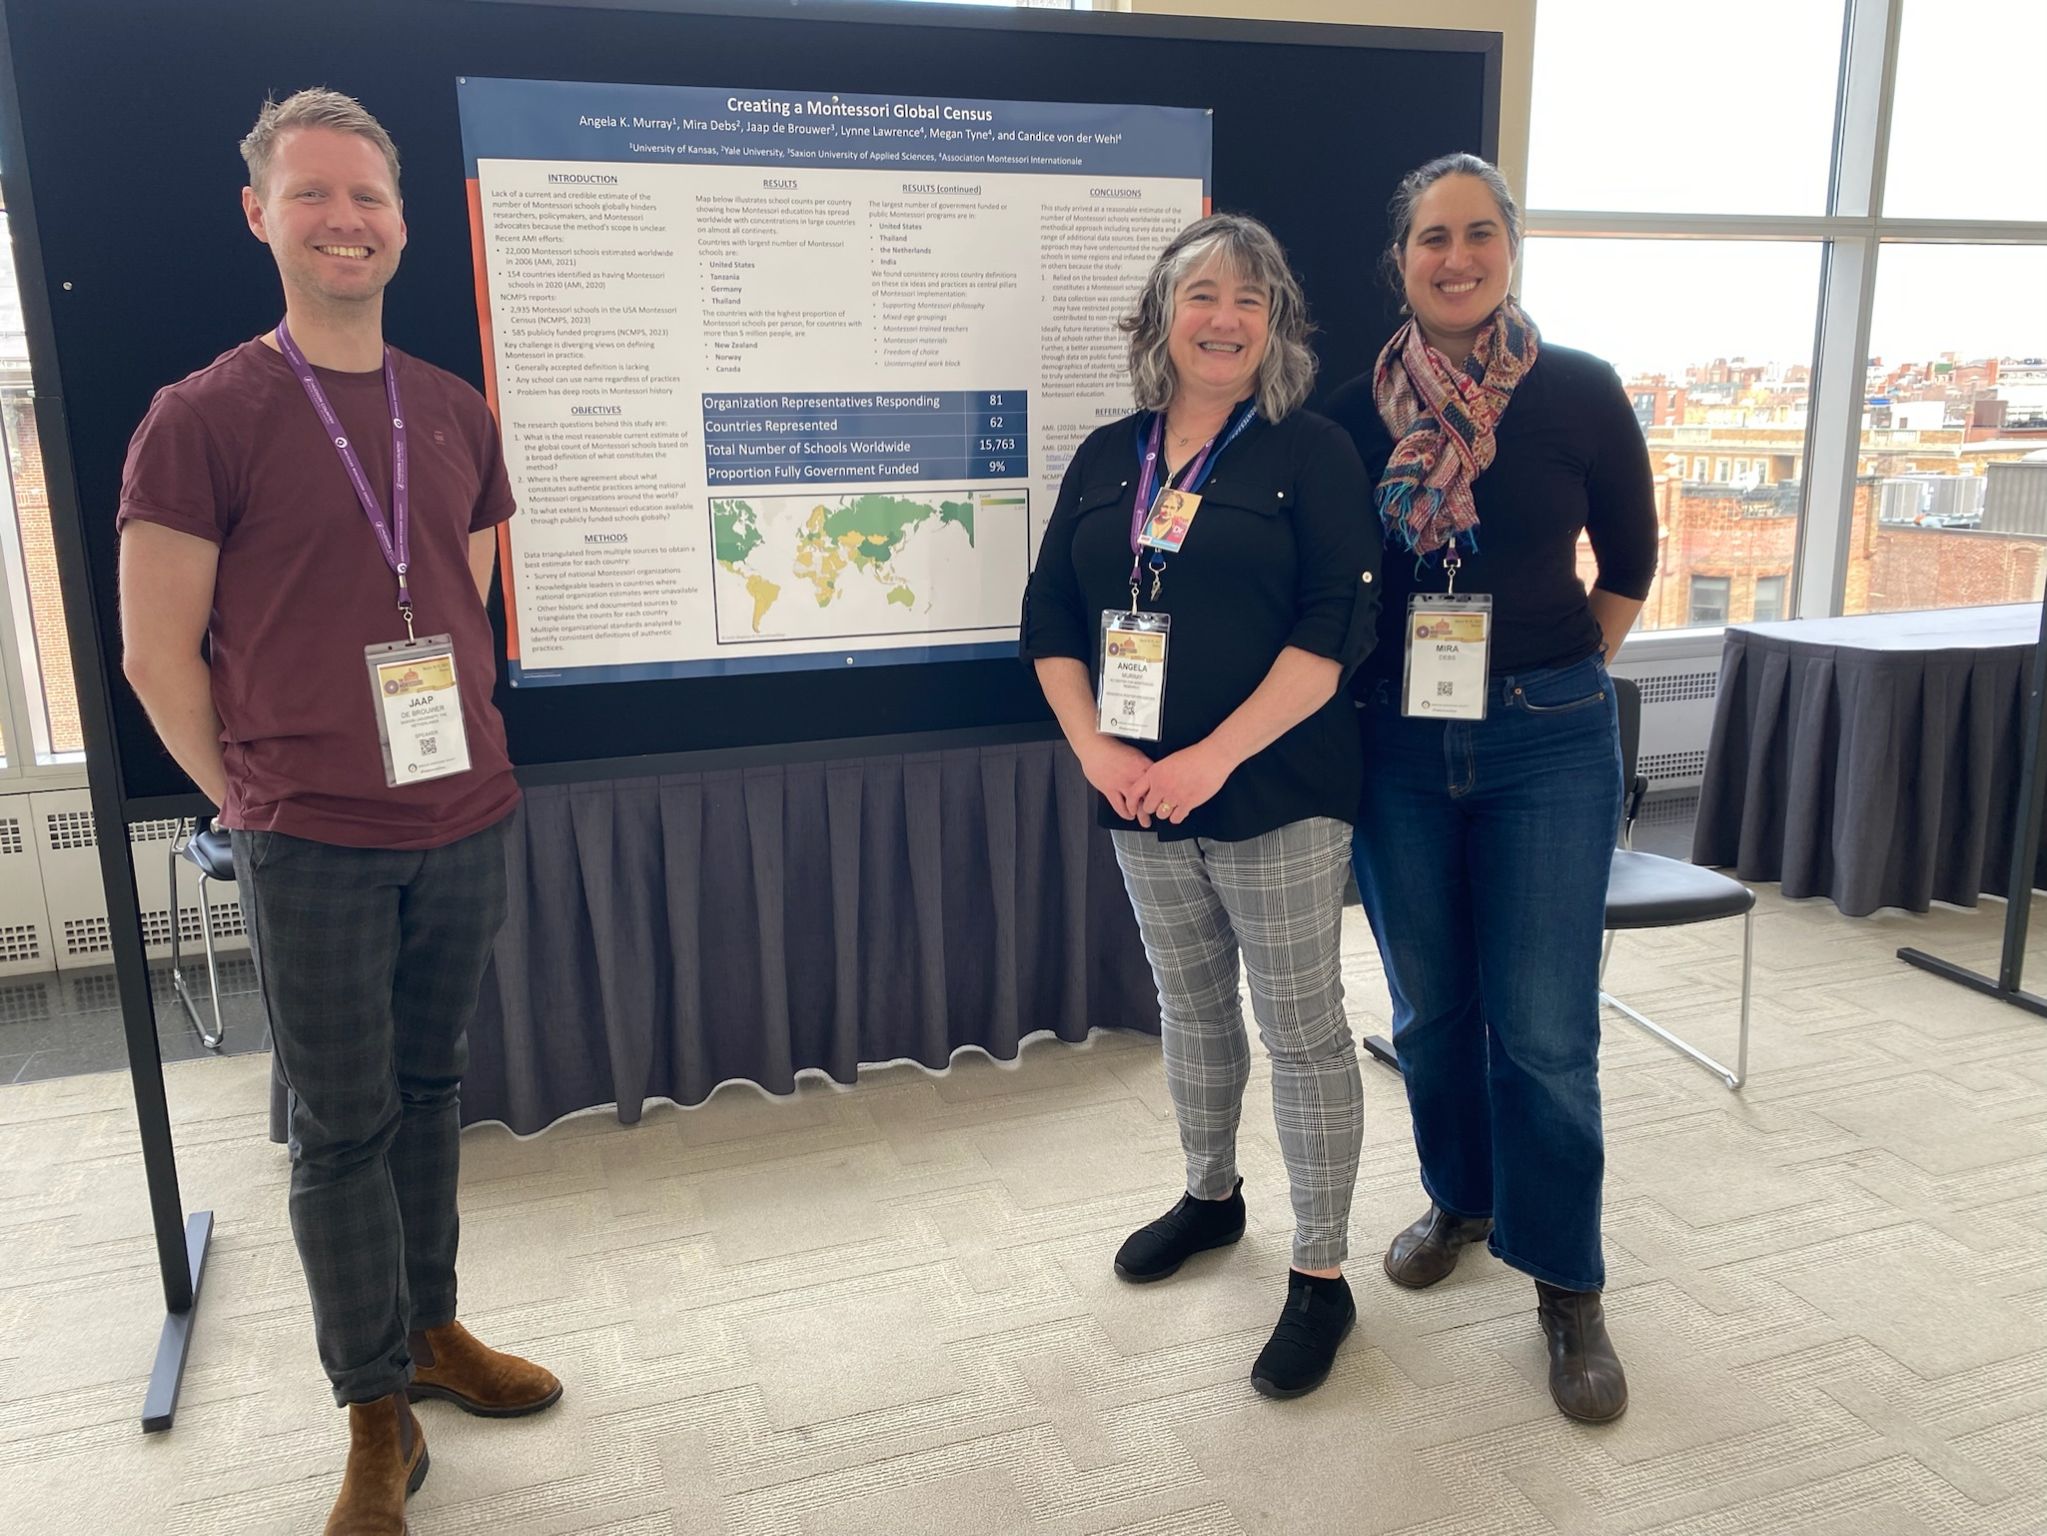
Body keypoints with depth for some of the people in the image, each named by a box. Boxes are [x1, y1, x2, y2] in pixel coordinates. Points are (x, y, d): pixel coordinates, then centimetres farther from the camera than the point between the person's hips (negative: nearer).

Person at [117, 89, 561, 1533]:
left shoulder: (457, 413, 8)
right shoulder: (204, 418, -7)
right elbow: (157, 652, -5)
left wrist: (456, 754, 12)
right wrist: (260, 799, 0)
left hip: (464, 823, 4)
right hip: (311, 847, -4)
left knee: (431, 1090, 16)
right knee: (341, 1127, 6)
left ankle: (431, 1328, 34)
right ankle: (378, 1416, 21)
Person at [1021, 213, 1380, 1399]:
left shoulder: (1312, 453, -4)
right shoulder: (1106, 459, 10)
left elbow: (1336, 629, -13)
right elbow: (1052, 621, 8)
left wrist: (1213, 757, -20)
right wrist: (1096, 750, -8)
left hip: (1276, 796, -5)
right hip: (1142, 801, 5)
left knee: (1302, 1030, 2)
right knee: (1192, 1009, 19)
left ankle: (1322, 1278, 16)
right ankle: (1213, 1197, 41)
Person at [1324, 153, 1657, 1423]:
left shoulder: (1579, 393, -3)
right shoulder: (1360, 409, 0)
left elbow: (1629, 562, 8)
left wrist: (1550, 676, 7)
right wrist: (1369, 682, 4)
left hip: (1547, 743, -2)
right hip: (1399, 744, 2)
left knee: (1544, 1029, -1)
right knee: (1429, 1007, 14)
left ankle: (1568, 1286, 17)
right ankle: (1461, 1199, 37)